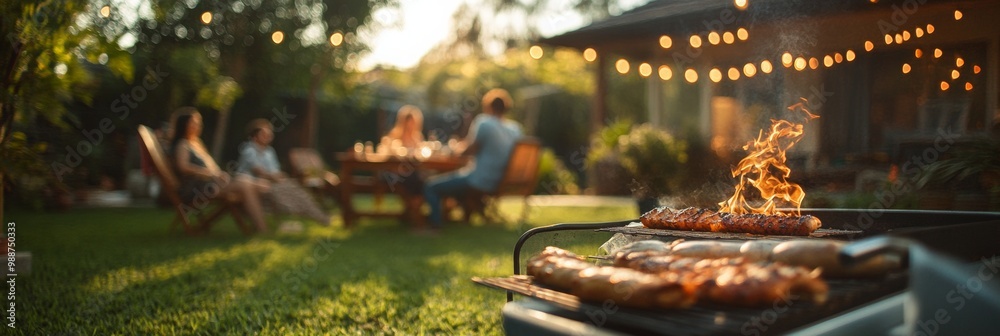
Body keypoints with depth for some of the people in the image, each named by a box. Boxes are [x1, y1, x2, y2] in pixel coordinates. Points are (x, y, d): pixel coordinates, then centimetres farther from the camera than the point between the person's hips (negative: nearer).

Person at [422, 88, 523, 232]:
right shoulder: (515, 128, 6)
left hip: (478, 181, -9)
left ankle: (435, 226, -6)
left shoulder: (483, 122, -16)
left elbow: (470, 150, -13)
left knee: (431, 186, 0)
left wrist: (459, 149, 8)